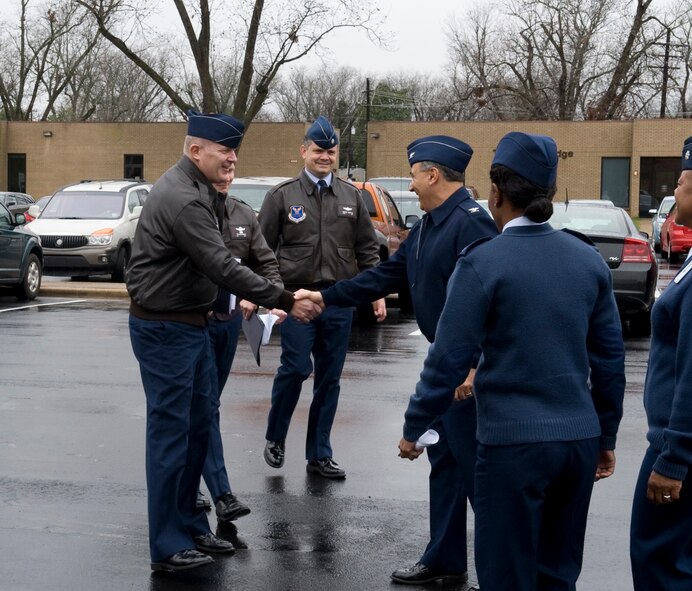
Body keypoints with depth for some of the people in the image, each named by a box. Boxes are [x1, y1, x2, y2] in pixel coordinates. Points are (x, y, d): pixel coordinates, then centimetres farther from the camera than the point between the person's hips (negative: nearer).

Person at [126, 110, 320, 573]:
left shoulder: (196, 190, 11)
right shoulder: (181, 199, -22)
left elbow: (214, 260, 11)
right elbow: (223, 267, -27)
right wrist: (284, 301, -25)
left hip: (191, 323, 10)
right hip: (165, 329, -10)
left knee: (198, 425, 15)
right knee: (170, 431, -4)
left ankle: (190, 526, 26)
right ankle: (168, 547, 3)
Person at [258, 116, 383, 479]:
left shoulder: (351, 197, 10)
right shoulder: (282, 196, 2)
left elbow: (367, 251, 13)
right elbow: (263, 250, 3)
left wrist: (377, 294, 7)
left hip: (339, 301, 3)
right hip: (296, 298, -3)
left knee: (329, 380, 7)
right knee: (295, 369, -10)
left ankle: (319, 455, 18)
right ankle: (275, 438, 15)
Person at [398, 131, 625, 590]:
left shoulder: (483, 262, -11)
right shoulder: (589, 259, 4)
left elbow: (449, 358, -11)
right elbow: (610, 358, 8)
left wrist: (414, 429, 1)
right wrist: (607, 436, 18)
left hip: (513, 440, -5)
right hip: (579, 439, 5)